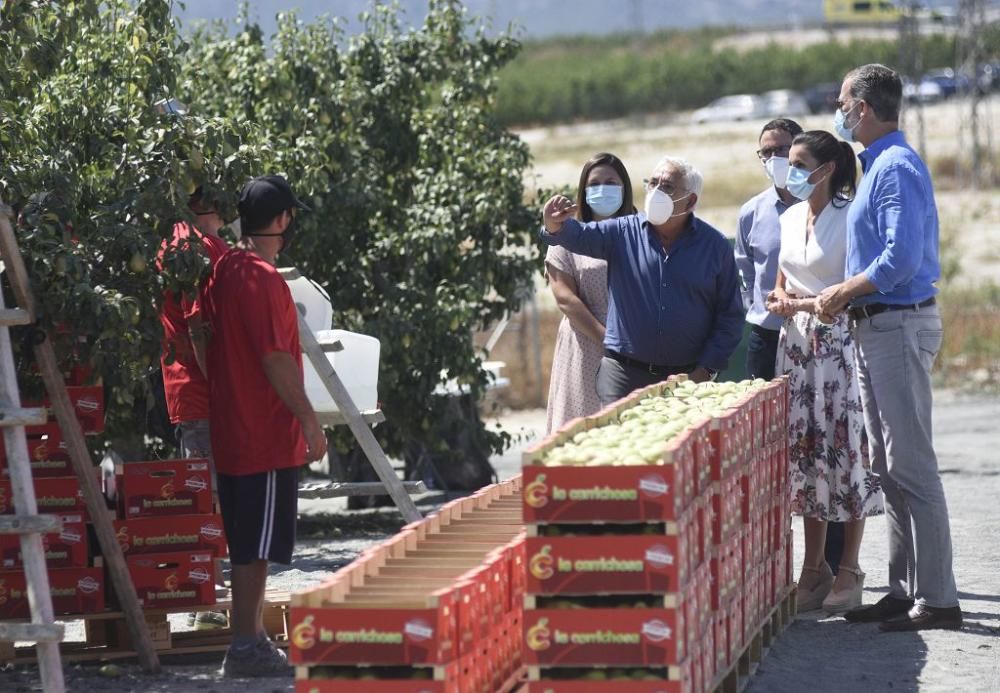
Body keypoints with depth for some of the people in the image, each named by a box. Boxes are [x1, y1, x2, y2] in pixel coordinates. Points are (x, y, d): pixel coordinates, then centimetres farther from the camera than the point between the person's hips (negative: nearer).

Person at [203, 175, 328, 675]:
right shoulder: (262, 278, -17)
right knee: (256, 545, -5)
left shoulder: (225, 270, 11)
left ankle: (251, 640, 21)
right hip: (266, 434, -9)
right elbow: (275, 357, -21)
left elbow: (203, 334, 18)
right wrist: (309, 421, -17)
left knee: (248, 546, 15)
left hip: (234, 430, 9)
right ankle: (246, 647, -3)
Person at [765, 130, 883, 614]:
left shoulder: (849, 216, -8)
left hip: (839, 342, -7)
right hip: (796, 343, 7)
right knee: (803, 451, 5)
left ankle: (848, 572, 0)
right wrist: (782, 299, 0)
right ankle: (813, 569, 11)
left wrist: (802, 303, -12)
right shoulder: (790, 219, 14)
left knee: (845, 453, -5)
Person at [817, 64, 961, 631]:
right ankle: (906, 589, 18)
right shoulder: (880, 165, 17)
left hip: (899, 325, -11)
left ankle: (936, 598, -8)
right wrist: (846, 295, 12)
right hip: (878, 327, 11)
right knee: (889, 467, 13)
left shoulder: (897, 168, -16)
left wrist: (843, 293, -13)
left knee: (911, 465, -9)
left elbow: (900, 260, -25)